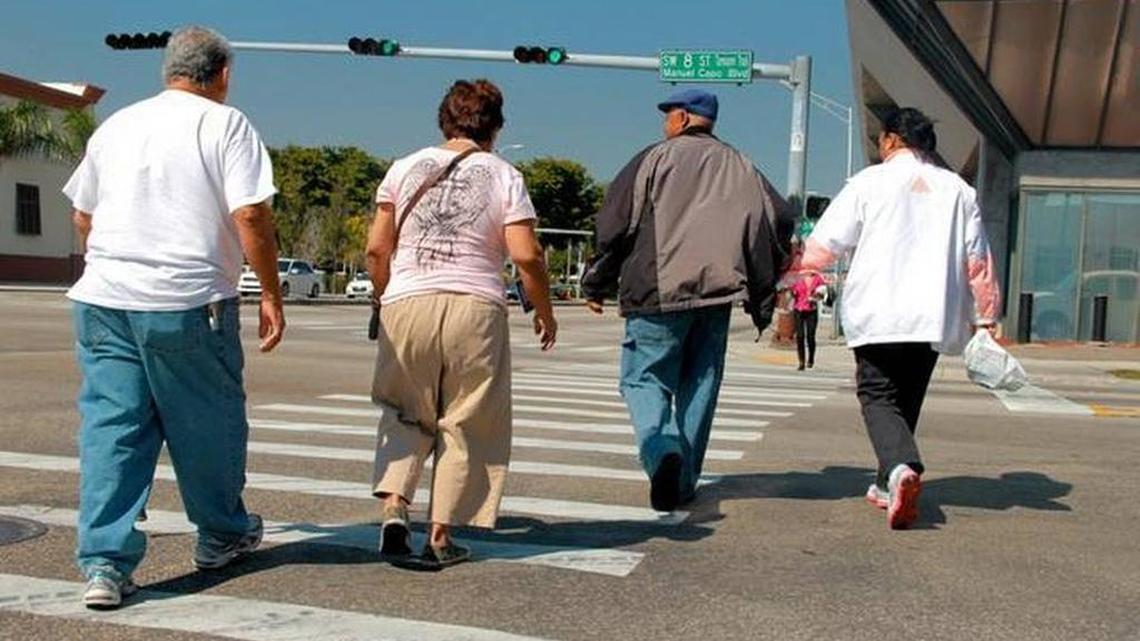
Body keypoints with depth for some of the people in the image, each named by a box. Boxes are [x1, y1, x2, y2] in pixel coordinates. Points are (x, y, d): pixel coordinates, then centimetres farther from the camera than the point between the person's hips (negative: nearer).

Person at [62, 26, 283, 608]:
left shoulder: (116, 125, 16)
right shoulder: (225, 124, -1)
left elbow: (82, 217, 21)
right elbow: (250, 215, -11)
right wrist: (271, 292, -4)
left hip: (103, 298, 5)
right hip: (190, 302, -4)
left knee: (110, 425, 6)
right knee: (209, 421, 12)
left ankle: (105, 561, 2)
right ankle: (223, 536, 29)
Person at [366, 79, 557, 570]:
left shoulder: (405, 168, 8)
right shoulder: (504, 176, 3)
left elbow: (377, 248, 5)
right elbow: (527, 256, -6)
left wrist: (384, 299, 20)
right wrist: (545, 312, 7)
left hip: (407, 305, 2)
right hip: (475, 308, -2)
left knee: (405, 416, 18)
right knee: (464, 425, 10)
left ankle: (393, 508, 0)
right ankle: (440, 537, 14)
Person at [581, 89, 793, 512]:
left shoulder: (655, 158, 2)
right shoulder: (740, 167, 15)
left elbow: (615, 223, -2)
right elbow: (779, 221, 12)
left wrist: (596, 285, 6)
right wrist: (762, 296, 16)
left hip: (658, 291, -4)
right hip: (717, 292, 4)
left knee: (644, 378, 4)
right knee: (699, 386, 11)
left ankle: (662, 449, -21)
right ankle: (684, 480, 14)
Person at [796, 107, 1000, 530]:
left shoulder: (869, 182, 1)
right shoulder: (957, 189, 11)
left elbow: (821, 249, -1)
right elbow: (979, 264, 10)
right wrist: (986, 317, 17)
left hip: (877, 315, -4)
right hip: (934, 317, 4)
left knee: (878, 397, 0)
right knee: (907, 400, 17)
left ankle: (902, 468, -27)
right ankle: (888, 486, 23)